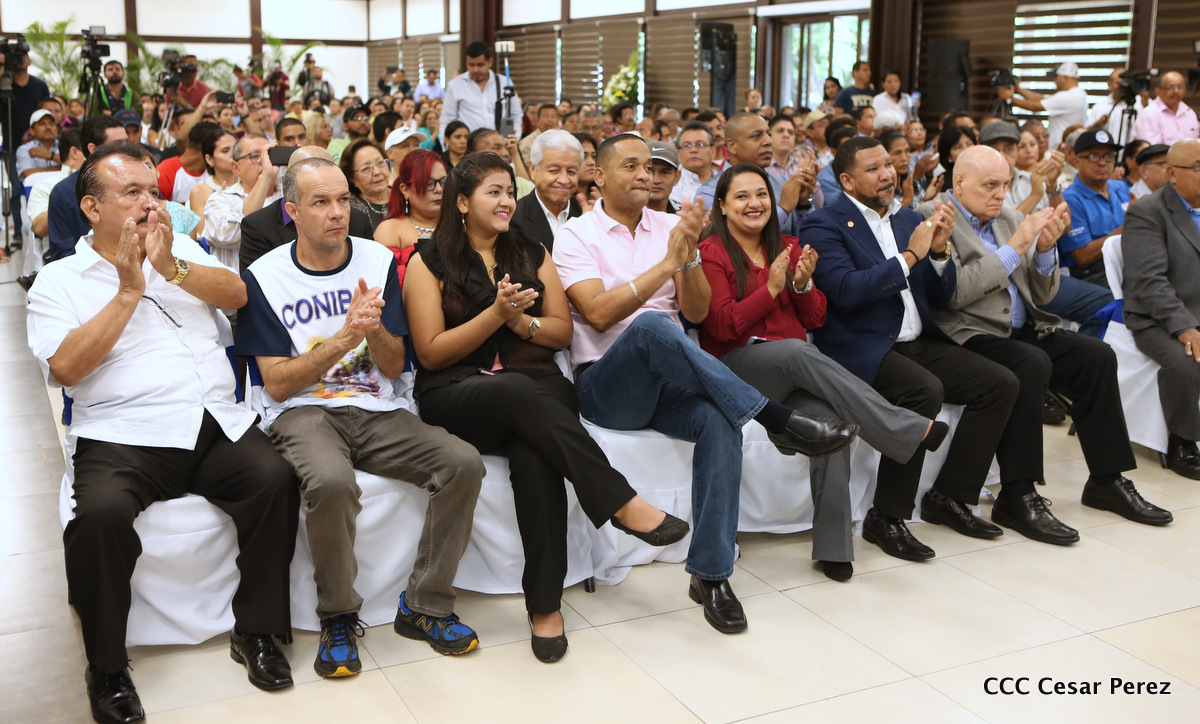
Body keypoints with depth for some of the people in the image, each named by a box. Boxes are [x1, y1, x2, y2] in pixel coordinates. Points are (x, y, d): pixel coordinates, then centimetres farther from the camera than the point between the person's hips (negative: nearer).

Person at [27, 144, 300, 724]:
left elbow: (237, 295, 4)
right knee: (100, 512, -32)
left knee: (274, 477, -25)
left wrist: (171, 268, -9)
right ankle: (107, 667, -10)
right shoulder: (58, 281, 10)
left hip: (219, 426, 3)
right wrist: (129, 291, -6)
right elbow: (66, 367, -7)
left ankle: (255, 631, -7)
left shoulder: (182, 252, 21)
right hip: (124, 438, -3)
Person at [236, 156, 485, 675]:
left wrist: (374, 328, -17)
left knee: (464, 463, -21)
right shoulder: (265, 277, -1)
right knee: (331, 482, -37)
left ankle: (423, 606, -5)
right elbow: (277, 384, -7)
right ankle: (338, 618, -10)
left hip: (377, 411, 4)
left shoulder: (379, 261, 7)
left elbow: (394, 366, 5)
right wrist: (345, 337, -18)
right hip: (304, 412, -3)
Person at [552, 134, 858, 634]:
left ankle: (710, 574, -23)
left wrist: (690, 254, -10)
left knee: (720, 421, -30)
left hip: (669, 380, 4)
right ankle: (777, 419, -33)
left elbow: (696, 312, 7)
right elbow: (600, 314, -14)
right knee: (652, 325, -37)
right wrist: (668, 262, -16)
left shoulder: (667, 226, 14)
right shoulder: (576, 236, 2)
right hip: (605, 383, -4)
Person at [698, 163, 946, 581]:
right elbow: (723, 326, -7)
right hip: (737, 367, -3)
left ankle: (833, 546, -26)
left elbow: (815, 320, 14)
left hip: (795, 373, 4)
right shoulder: (711, 254, 4)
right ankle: (911, 433, -34)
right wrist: (771, 288, -13)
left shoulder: (788, 247, 18)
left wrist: (802, 284, -6)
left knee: (829, 417, -31)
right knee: (798, 352, -37)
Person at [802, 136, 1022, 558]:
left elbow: (941, 294, 16)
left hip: (918, 343, 8)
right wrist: (909, 257, -16)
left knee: (1001, 384, -7)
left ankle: (948, 496, 5)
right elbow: (845, 290, -21)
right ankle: (886, 518, -19)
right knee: (925, 390, -33)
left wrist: (939, 249, -4)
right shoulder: (824, 226, -4)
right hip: (861, 349, -8)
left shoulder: (908, 219, 17)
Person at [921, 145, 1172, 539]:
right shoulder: (932, 218, -5)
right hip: (968, 336, -8)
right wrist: (1013, 248, -15)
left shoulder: (1009, 218, 17)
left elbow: (1041, 295, 16)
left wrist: (1044, 249, -2)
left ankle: (1107, 480, 2)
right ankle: (1017, 497, -25)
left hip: (1022, 331, 8)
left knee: (1097, 355, -9)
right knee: (1032, 364, -32)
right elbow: (952, 293, -20)